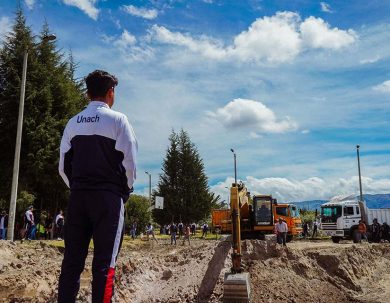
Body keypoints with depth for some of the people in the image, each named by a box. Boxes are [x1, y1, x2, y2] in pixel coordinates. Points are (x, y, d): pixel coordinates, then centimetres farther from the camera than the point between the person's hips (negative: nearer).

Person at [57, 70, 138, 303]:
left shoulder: (73, 123, 11)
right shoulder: (117, 120, -3)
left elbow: (64, 166, 9)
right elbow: (130, 161, -7)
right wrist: (126, 191, 7)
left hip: (78, 195, 5)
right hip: (108, 196, -4)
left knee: (72, 259, 8)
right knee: (105, 261, -1)